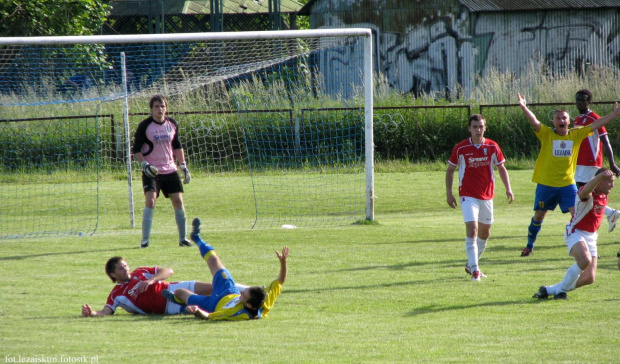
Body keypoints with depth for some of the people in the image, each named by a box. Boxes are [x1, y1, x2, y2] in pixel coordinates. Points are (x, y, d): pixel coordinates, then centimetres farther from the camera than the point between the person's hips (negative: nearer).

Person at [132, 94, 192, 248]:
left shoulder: (172, 124, 5)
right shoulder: (144, 126, -9)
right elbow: (136, 150, -6)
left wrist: (184, 166, 13)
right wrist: (145, 165, -20)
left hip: (170, 170, 4)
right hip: (151, 171, -4)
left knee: (178, 201, 0)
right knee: (150, 201, -18)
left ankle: (183, 238, 13)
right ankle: (145, 240, -13)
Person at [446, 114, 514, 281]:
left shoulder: (492, 147, 0)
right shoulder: (460, 148, -6)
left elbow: (501, 168, 10)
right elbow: (450, 170, 4)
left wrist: (508, 189, 0)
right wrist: (449, 193, -3)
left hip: (487, 195, 4)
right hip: (468, 196, -4)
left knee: (484, 232, 12)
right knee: (472, 229, -17)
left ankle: (471, 265, 30)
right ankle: (474, 270, -17)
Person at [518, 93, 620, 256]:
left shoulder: (576, 134, 2)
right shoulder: (546, 134, -6)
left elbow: (595, 125, 3)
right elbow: (534, 121, -21)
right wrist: (524, 108, -39)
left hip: (567, 184, 1)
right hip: (546, 184, -1)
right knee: (539, 215, 9)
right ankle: (529, 246, 26)